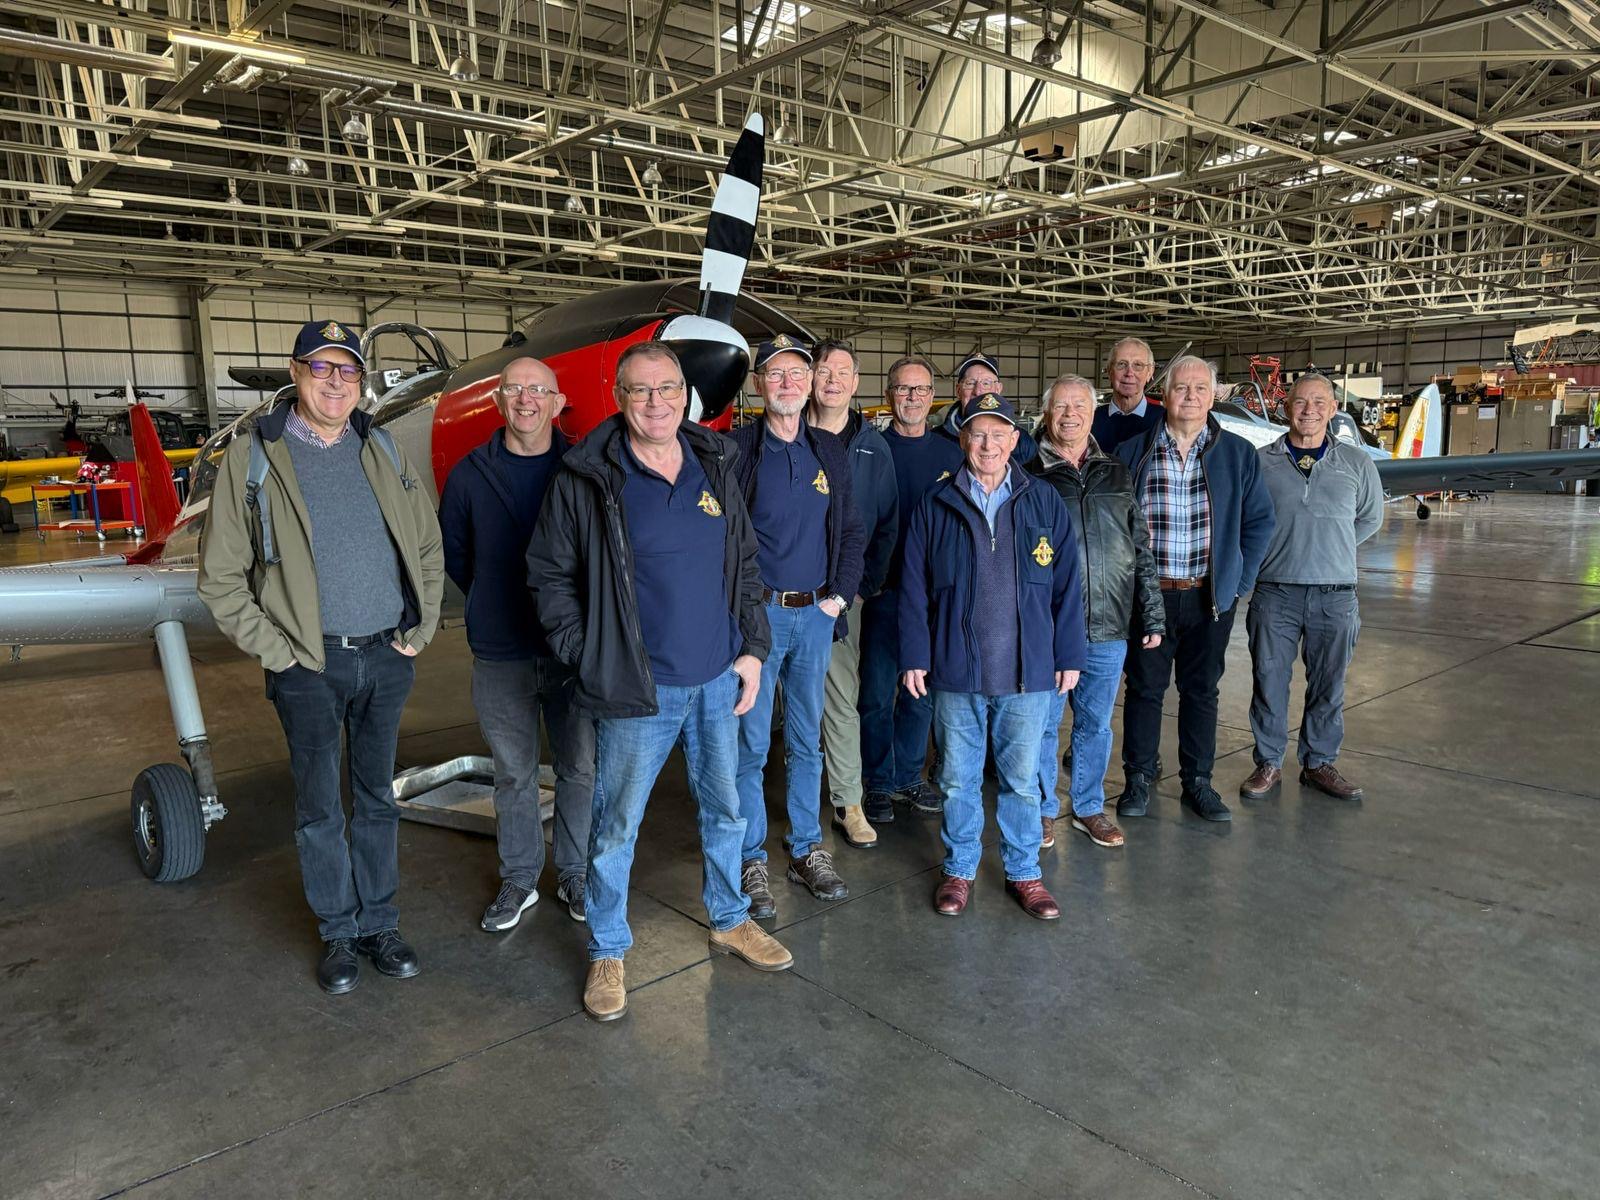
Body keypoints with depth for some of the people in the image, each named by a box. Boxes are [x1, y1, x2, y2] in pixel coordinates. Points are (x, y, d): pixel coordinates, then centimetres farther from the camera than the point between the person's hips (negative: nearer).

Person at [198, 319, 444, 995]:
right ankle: (338, 933, 24)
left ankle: (379, 924, 28)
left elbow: (428, 549, 14)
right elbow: (221, 575, -2)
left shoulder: (383, 453, 7)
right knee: (319, 809, 8)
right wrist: (273, 651, -7)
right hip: (309, 665, -3)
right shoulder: (253, 458, -3)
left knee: (377, 800, 14)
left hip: (387, 659, 3)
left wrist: (421, 630, 7)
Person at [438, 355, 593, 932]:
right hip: (500, 656, 1)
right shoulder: (470, 474, 0)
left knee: (581, 769, 9)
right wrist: (495, 607, 11)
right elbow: (453, 554, 12)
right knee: (514, 774, 12)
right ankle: (518, 879, 28)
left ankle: (576, 874, 28)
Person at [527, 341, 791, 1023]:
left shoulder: (715, 468, 6)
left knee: (725, 807, 18)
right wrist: (588, 657, -8)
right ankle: (606, 952, 26)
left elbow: (745, 565, 13)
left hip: (719, 680, 5)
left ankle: (730, 921, 39)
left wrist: (752, 648, 6)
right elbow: (549, 575, -3)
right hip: (638, 689, -4)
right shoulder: (587, 479, -8)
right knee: (617, 825, 6)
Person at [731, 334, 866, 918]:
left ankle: (806, 849, 26)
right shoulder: (736, 449, -4)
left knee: (806, 741, 13)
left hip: (816, 614, 4)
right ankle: (751, 860, 16)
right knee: (751, 744, 3)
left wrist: (840, 594, 2)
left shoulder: (830, 451, 9)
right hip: (757, 614, -4)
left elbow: (851, 530, 12)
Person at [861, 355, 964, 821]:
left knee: (923, 690, 11)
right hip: (884, 590, -3)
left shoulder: (950, 453, 9)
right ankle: (878, 784, 16)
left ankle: (908, 778, 26)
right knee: (878, 691, 3)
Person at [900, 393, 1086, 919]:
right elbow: (914, 588, 3)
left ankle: (1024, 872, 27)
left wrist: (1069, 655, 3)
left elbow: (1066, 585, 6)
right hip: (956, 671, 0)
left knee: (1022, 778, 11)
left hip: (1028, 672, 0)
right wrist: (915, 657, -1)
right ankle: (959, 870, 27)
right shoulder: (936, 506, 2)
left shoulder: (1044, 503, 4)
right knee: (958, 779, 10)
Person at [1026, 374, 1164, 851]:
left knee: (1096, 724, 13)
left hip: (1109, 628, 3)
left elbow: (1141, 553, 12)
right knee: (1043, 724, 7)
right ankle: (1043, 809, 23)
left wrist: (1152, 617, 8)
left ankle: (1089, 808, 29)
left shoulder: (1117, 477, 10)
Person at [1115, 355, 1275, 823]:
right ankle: (1138, 780, 20)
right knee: (1144, 687, 7)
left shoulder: (1239, 454, 2)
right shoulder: (1132, 454, -1)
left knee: (1201, 690, 11)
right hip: (1148, 593, -1)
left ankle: (1198, 782, 24)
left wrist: (1240, 581, 2)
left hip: (1211, 595, 1)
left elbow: (1259, 521, 7)